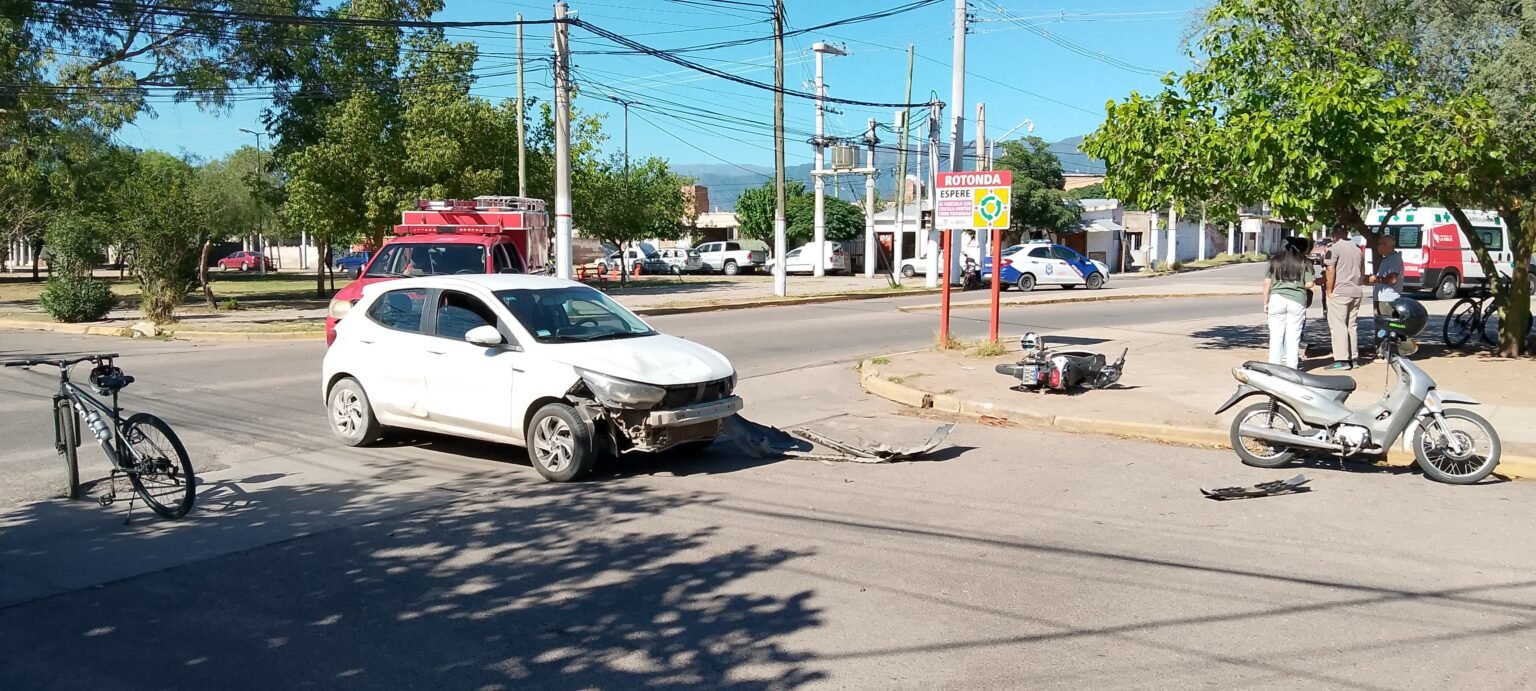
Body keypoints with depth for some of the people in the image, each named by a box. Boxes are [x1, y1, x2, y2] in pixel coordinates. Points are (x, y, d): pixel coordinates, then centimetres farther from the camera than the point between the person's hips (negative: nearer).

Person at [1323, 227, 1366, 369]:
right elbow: (1363, 272, 20)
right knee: (1352, 326, 12)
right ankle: (1353, 358, 13)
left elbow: (1330, 271, -14)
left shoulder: (1334, 248, -8)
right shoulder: (1358, 249, 15)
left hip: (1339, 292, -7)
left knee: (1338, 326, -6)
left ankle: (1342, 360, -10)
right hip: (1355, 293, 7)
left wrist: (1329, 291, -10)